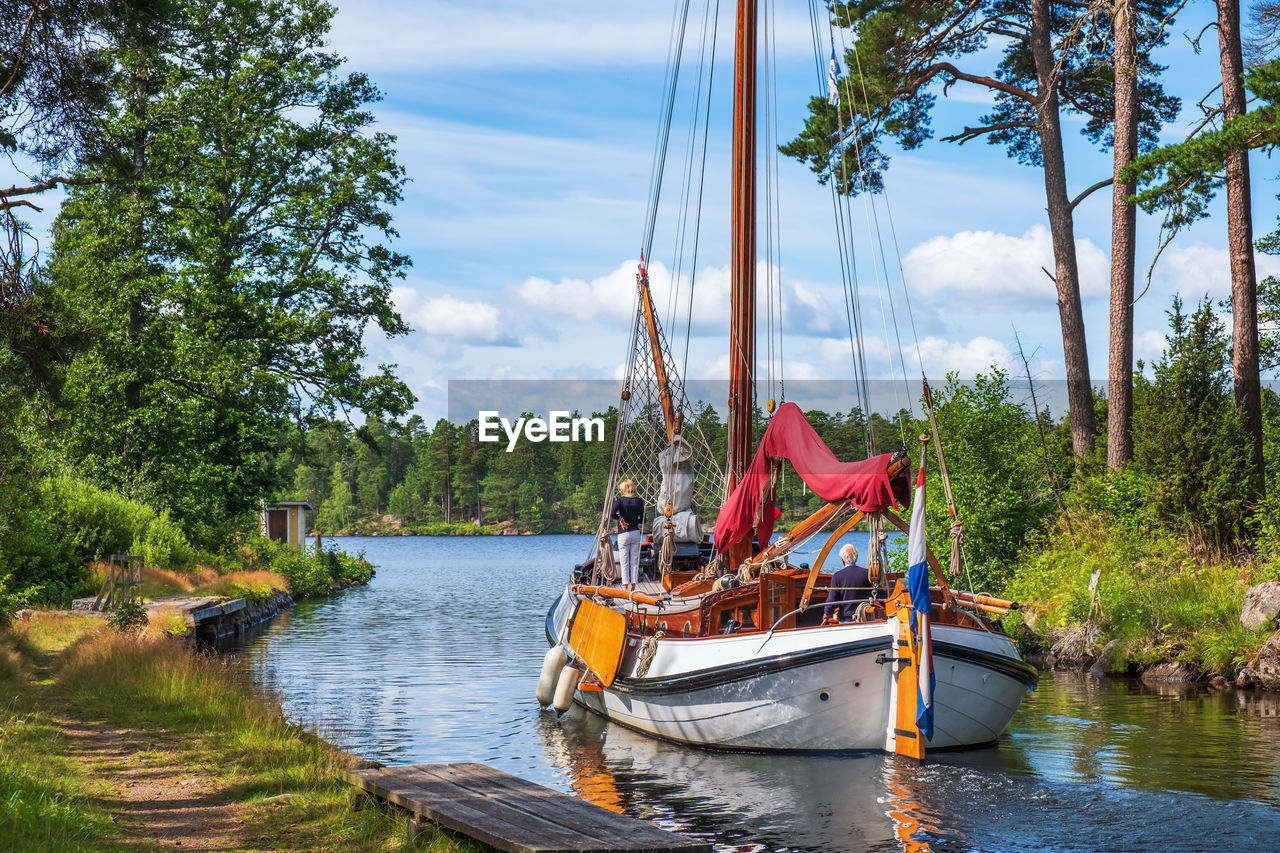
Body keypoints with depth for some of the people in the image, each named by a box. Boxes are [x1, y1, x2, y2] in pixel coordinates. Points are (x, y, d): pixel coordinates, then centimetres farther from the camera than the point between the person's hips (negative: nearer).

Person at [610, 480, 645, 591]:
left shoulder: (620, 500, -6)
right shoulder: (639, 501, 3)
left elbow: (612, 513, -21)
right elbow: (642, 520, 4)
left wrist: (620, 519, -5)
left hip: (623, 534, -3)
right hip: (636, 533, 3)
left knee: (624, 562, 1)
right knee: (634, 561, 7)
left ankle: (625, 586, -4)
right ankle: (633, 586, 7)